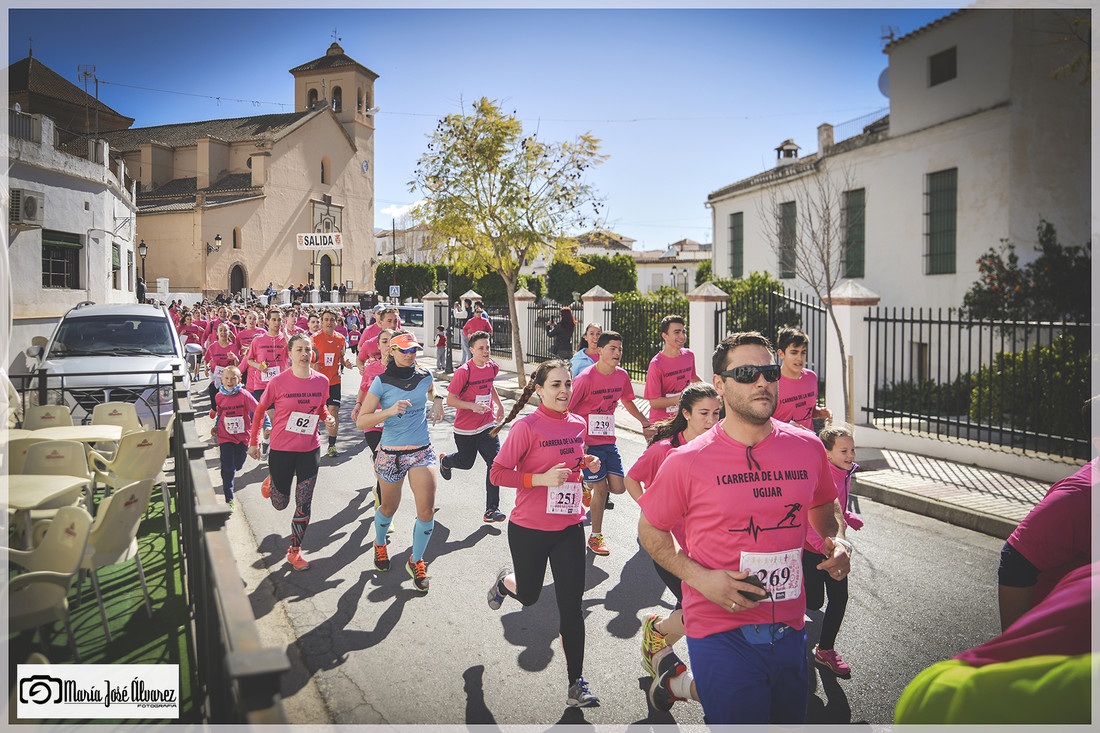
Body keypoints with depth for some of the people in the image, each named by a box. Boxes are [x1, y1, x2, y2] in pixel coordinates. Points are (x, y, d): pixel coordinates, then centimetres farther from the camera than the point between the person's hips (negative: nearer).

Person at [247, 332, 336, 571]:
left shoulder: (321, 381, -4)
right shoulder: (278, 382, -13)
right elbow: (260, 410, 1)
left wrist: (327, 419, -6)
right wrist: (253, 441, 2)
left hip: (310, 449, 2)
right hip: (281, 449, -2)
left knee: (304, 504, 6)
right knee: (280, 504, 11)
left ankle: (294, 551, 24)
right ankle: (272, 481, 45)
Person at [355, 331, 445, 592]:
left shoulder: (424, 376, 2)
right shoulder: (382, 382, -9)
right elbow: (361, 421, -12)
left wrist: (437, 400, 8)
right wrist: (390, 411, -25)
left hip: (422, 452, 2)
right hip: (391, 453, -2)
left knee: (427, 510, -10)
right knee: (389, 507, 16)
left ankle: (416, 561, 12)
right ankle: (380, 544, 49)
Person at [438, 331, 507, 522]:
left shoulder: (492, 367, 0)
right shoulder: (463, 371, -18)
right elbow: (450, 400, -16)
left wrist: (499, 404, 18)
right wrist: (473, 406, -28)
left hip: (487, 425, 4)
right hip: (465, 428, -4)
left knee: (495, 461, -12)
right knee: (466, 462, 15)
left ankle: (492, 509, -7)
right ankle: (445, 460, 53)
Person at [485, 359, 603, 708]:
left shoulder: (578, 424, 3)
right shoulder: (527, 427, -16)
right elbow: (497, 473, -15)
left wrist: (586, 463, -1)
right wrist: (541, 479, -25)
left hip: (569, 527, 4)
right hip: (529, 528, -3)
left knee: (571, 604, 2)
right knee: (528, 596, 17)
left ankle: (576, 684, 14)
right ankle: (505, 581, 54)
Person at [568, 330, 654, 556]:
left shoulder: (622, 375, 1)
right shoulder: (586, 378, -18)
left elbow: (627, 401, 20)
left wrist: (645, 423, 18)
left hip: (608, 440, 6)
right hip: (588, 442, -6)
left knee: (618, 487, 0)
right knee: (601, 488, -5)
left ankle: (587, 485, 31)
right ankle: (595, 537, 13)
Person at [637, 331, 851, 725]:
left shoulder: (808, 447, -1)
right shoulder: (687, 461, -12)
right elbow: (650, 529, -1)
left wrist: (838, 541, -2)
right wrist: (700, 577, -14)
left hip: (790, 630, 5)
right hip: (721, 631, -4)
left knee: (789, 719, 20)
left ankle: (695, 686, 40)